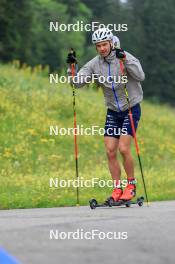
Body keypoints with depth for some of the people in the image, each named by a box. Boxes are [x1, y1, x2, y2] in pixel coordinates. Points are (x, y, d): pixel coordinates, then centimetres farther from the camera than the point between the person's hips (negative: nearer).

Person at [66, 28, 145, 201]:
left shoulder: (126, 57, -13)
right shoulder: (95, 64, 0)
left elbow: (140, 76, -27)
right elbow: (78, 83, -4)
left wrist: (125, 60, -36)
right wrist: (71, 67, -19)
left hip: (131, 109, -5)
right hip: (112, 112, 5)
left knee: (123, 148, -15)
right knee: (110, 151, -3)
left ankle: (131, 185, 3)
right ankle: (117, 188, 7)